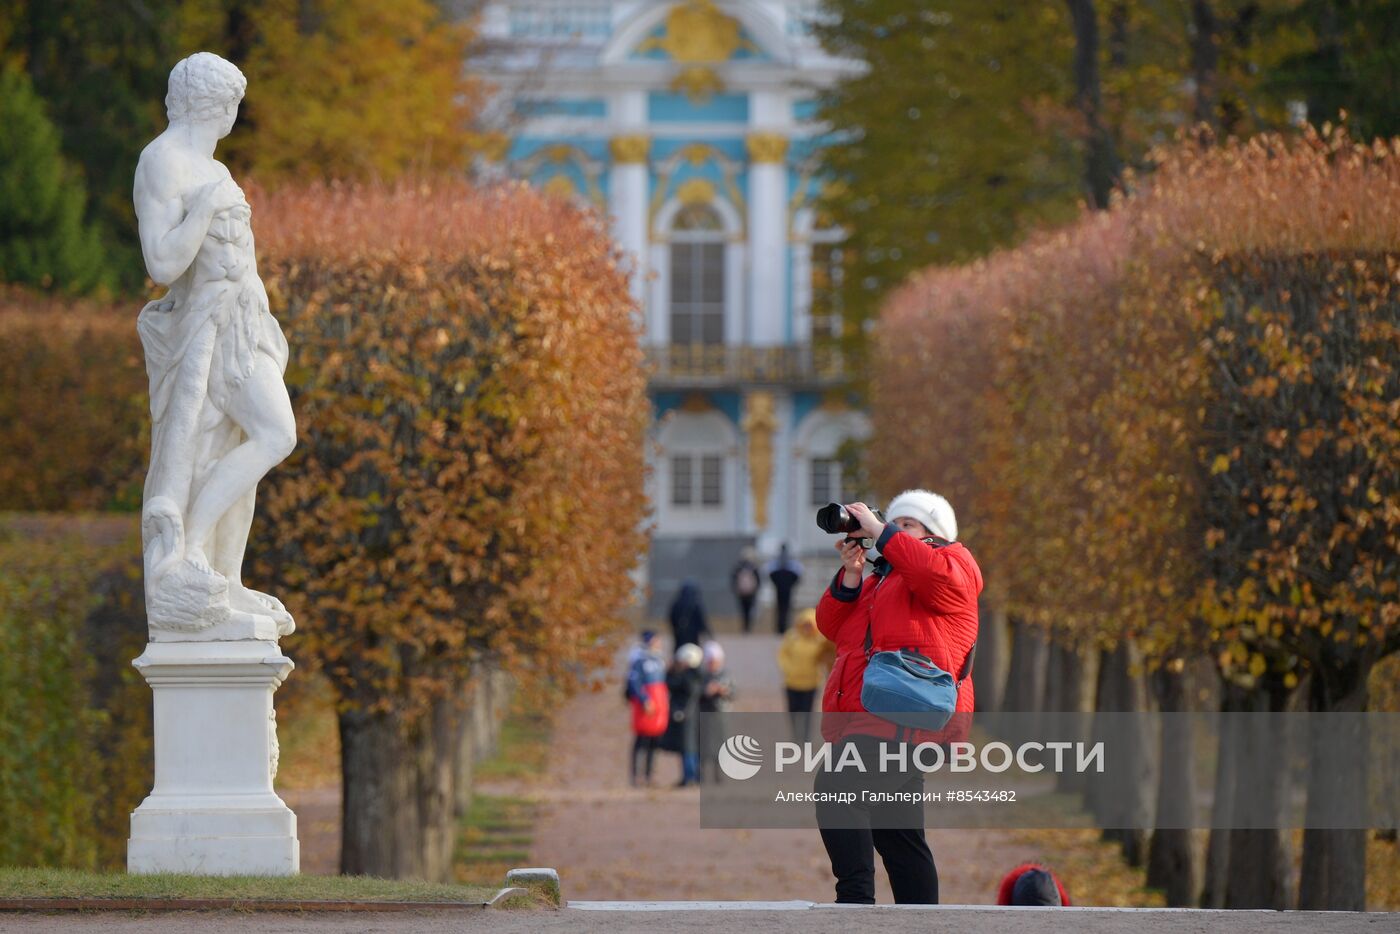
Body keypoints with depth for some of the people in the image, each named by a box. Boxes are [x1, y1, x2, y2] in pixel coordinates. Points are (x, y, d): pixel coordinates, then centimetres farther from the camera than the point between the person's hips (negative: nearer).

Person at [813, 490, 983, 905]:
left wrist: (879, 531, -13)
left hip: (908, 719, -10)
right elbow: (832, 626, 19)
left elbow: (941, 578, -20)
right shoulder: (878, 579, 29)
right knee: (899, 837, 11)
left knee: (837, 786, -29)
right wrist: (851, 574, 4)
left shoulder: (952, 560, 6)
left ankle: (856, 897, -32)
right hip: (868, 722, 10)